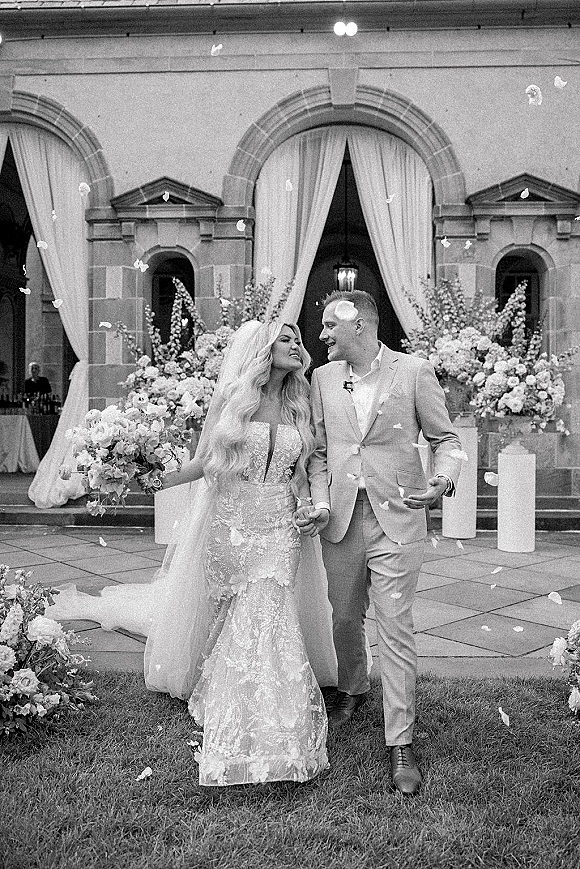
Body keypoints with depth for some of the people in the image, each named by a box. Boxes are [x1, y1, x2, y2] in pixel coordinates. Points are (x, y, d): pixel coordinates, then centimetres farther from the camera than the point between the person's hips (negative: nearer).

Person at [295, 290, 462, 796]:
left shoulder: (414, 372, -5)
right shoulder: (323, 378, 6)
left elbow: (446, 438, 1)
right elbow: (319, 451, 9)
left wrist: (444, 480, -18)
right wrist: (321, 504, -5)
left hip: (397, 520, -4)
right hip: (341, 520, 4)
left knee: (395, 630, -1)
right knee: (345, 617, 18)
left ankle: (401, 742, 14)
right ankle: (352, 688, 46)